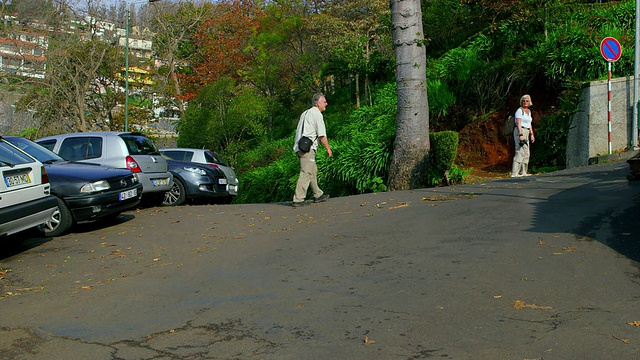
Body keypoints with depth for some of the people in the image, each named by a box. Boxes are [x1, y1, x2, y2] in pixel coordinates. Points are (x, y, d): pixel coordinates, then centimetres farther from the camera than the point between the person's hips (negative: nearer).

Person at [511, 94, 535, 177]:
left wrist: (532, 134, 18)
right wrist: (521, 135, -27)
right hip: (519, 132, -9)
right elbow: (518, 123, -18)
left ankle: (523, 172, 18)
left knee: (526, 153, 11)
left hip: (526, 133, 9)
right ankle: (514, 173, -20)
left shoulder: (529, 111, 16)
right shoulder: (519, 110, -10)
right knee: (520, 152, -16)